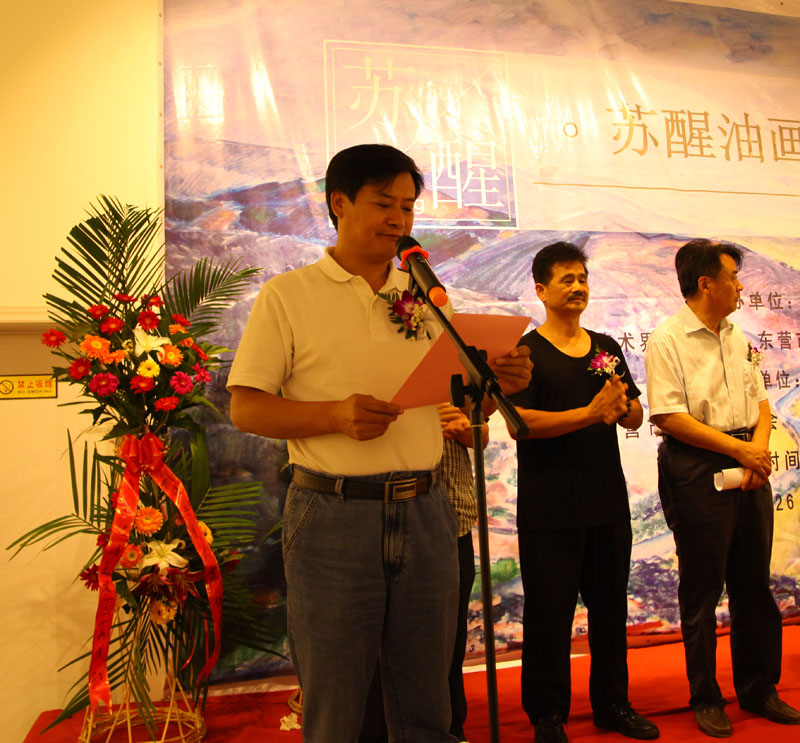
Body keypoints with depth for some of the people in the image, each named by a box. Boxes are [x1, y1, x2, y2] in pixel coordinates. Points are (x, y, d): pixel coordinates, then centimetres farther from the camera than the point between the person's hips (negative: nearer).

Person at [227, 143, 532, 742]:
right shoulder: (288, 296, -1)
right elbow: (245, 408, -5)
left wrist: (499, 383, -5)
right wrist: (337, 415, -20)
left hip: (426, 513, 4)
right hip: (334, 517, -3)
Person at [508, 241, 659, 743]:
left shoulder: (606, 348, 12)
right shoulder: (527, 351, -6)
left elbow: (636, 418, 13)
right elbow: (518, 420, -17)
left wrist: (622, 404, -10)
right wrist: (590, 413, -22)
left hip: (608, 499, 6)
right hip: (550, 507, -5)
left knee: (611, 605, 16)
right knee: (550, 612, 4)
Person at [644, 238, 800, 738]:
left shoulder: (738, 337, 13)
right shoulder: (666, 341, -9)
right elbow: (668, 415, -17)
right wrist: (738, 447, -16)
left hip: (748, 465, 7)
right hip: (697, 470, -6)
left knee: (754, 583, 14)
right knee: (702, 589, 5)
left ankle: (759, 688, 31)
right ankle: (706, 698, 21)